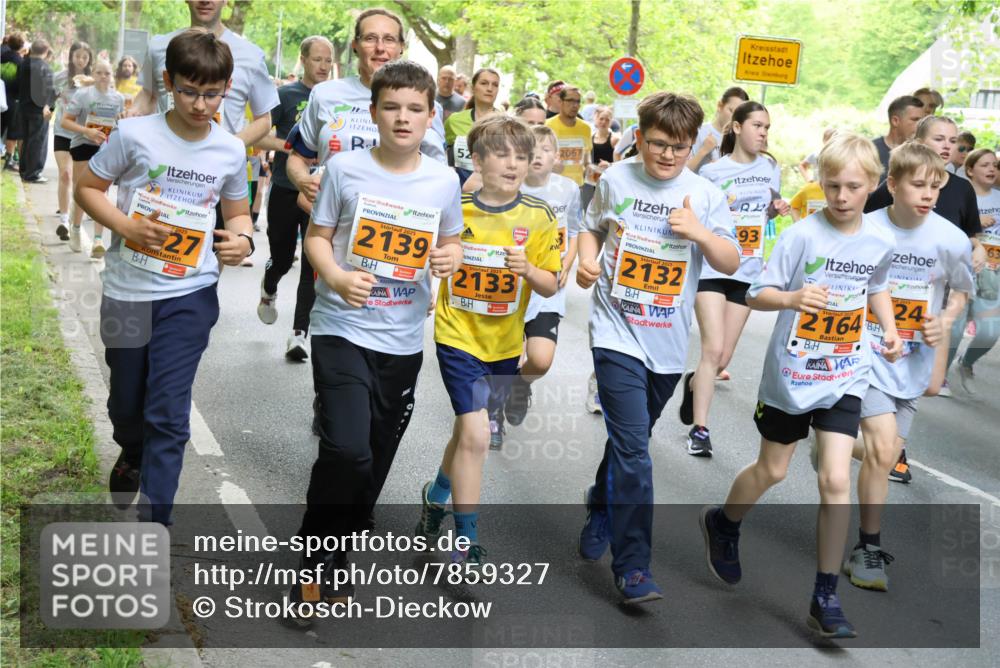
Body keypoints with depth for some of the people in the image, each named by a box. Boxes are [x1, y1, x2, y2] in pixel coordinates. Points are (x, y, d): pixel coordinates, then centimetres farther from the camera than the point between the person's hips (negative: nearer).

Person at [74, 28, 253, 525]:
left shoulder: (230, 152, -3)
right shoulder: (134, 135, -11)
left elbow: (236, 212, 12)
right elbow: (87, 189, -1)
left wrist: (243, 239, -10)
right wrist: (125, 226, -18)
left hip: (190, 295, 0)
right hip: (128, 291, 0)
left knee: (169, 414, -6)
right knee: (127, 403, 17)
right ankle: (132, 456, 53)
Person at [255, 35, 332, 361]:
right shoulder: (286, 95, -2)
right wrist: (291, 147, -20)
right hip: (285, 190, -1)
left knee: (313, 264, -6)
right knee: (282, 258, 12)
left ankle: (299, 334, -2)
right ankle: (269, 292, 47)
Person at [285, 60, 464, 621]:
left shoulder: (444, 181, 0)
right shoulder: (346, 169, -6)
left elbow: (451, 241, 13)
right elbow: (317, 237, 0)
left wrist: (450, 258, -10)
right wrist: (337, 277, -19)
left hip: (403, 339, 4)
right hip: (343, 329, -3)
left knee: (375, 460, 14)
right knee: (346, 451, -19)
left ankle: (335, 562, 34)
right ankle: (315, 565, 1)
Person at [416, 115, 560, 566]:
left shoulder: (538, 217, -6)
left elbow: (550, 287, -4)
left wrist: (527, 269, -23)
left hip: (504, 343, 3)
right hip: (458, 337, -3)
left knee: (469, 430, 18)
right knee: (475, 434, -13)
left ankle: (437, 494, 48)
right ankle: (466, 542, -1)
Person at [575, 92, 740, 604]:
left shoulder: (706, 196, 0)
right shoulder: (615, 180, 1)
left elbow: (732, 263, -2)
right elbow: (592, 227, 16)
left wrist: (700, 232, -19)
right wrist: (587, 259, -4)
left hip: (667, 344, 2)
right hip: (617, 333, -2)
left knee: (629, 441, 19)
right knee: (633, 451, -13)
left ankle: (600, 512, 46)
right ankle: (631, 566, -8)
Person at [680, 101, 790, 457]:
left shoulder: (770, 167, 7)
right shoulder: (713, 170, -5)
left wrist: (777, 209, -2)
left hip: (747, 271, 4)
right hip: (711, 268, -4)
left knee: (723, 357, 7)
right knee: (713, 349, -15)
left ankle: (694, 383, 40)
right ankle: (700, 428, -6)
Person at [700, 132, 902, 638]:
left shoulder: (881, 243, -1)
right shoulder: (801, 235, -14)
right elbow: (756, 294, -15)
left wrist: (889, 329, 3)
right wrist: (793, 298, -34)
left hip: (844, 377, 2)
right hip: (791, 372, -2)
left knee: (836, 480, -8)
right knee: (772, 471, 14)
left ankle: (825, 598, 3)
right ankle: (723, 523, 46)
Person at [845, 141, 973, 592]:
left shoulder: (951, 240, -8)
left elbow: (961, 289, 9)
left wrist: (946, 320, -8)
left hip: (914, 360, 4)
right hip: (869, 351, -4)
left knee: (888, 453, 10)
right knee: (883, 448, -14)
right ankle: (868, 549, -4)